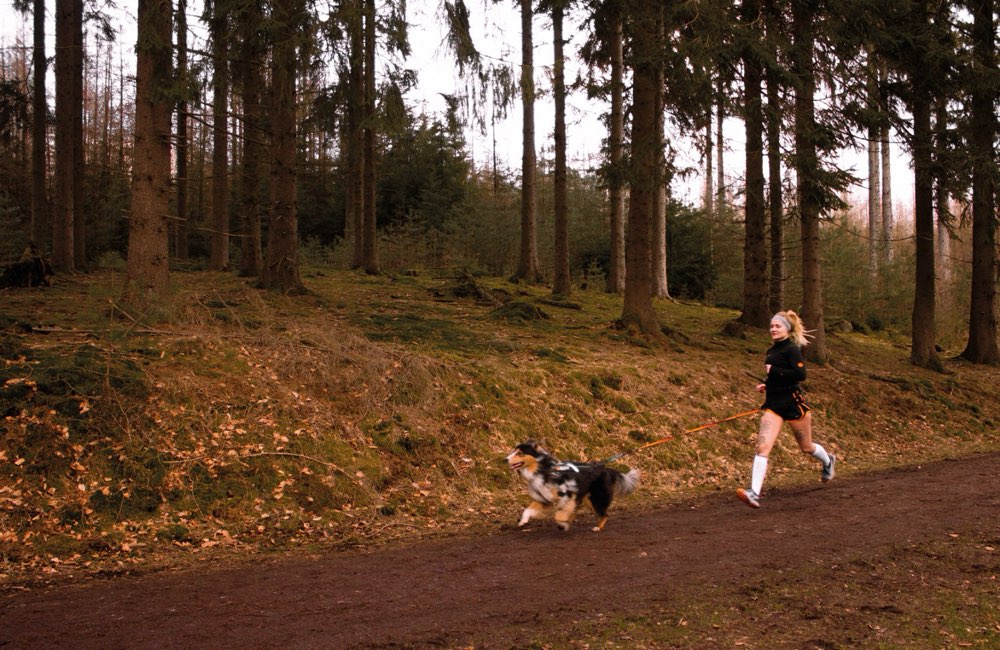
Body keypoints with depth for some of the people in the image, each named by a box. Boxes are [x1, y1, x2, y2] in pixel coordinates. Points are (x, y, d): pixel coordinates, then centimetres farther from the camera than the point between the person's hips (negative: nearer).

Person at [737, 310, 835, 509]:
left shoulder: (791, 349, -12)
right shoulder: (771, 351, 12)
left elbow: (801, 374, -24)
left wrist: (774, 371, -21)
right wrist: (766, 385, 9)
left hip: (792, 403, -6)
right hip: (772, 404, 6)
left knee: (806, 447, 15)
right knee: (763, 446, -12)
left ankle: (828, 461, 49)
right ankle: (754, 493, -20)